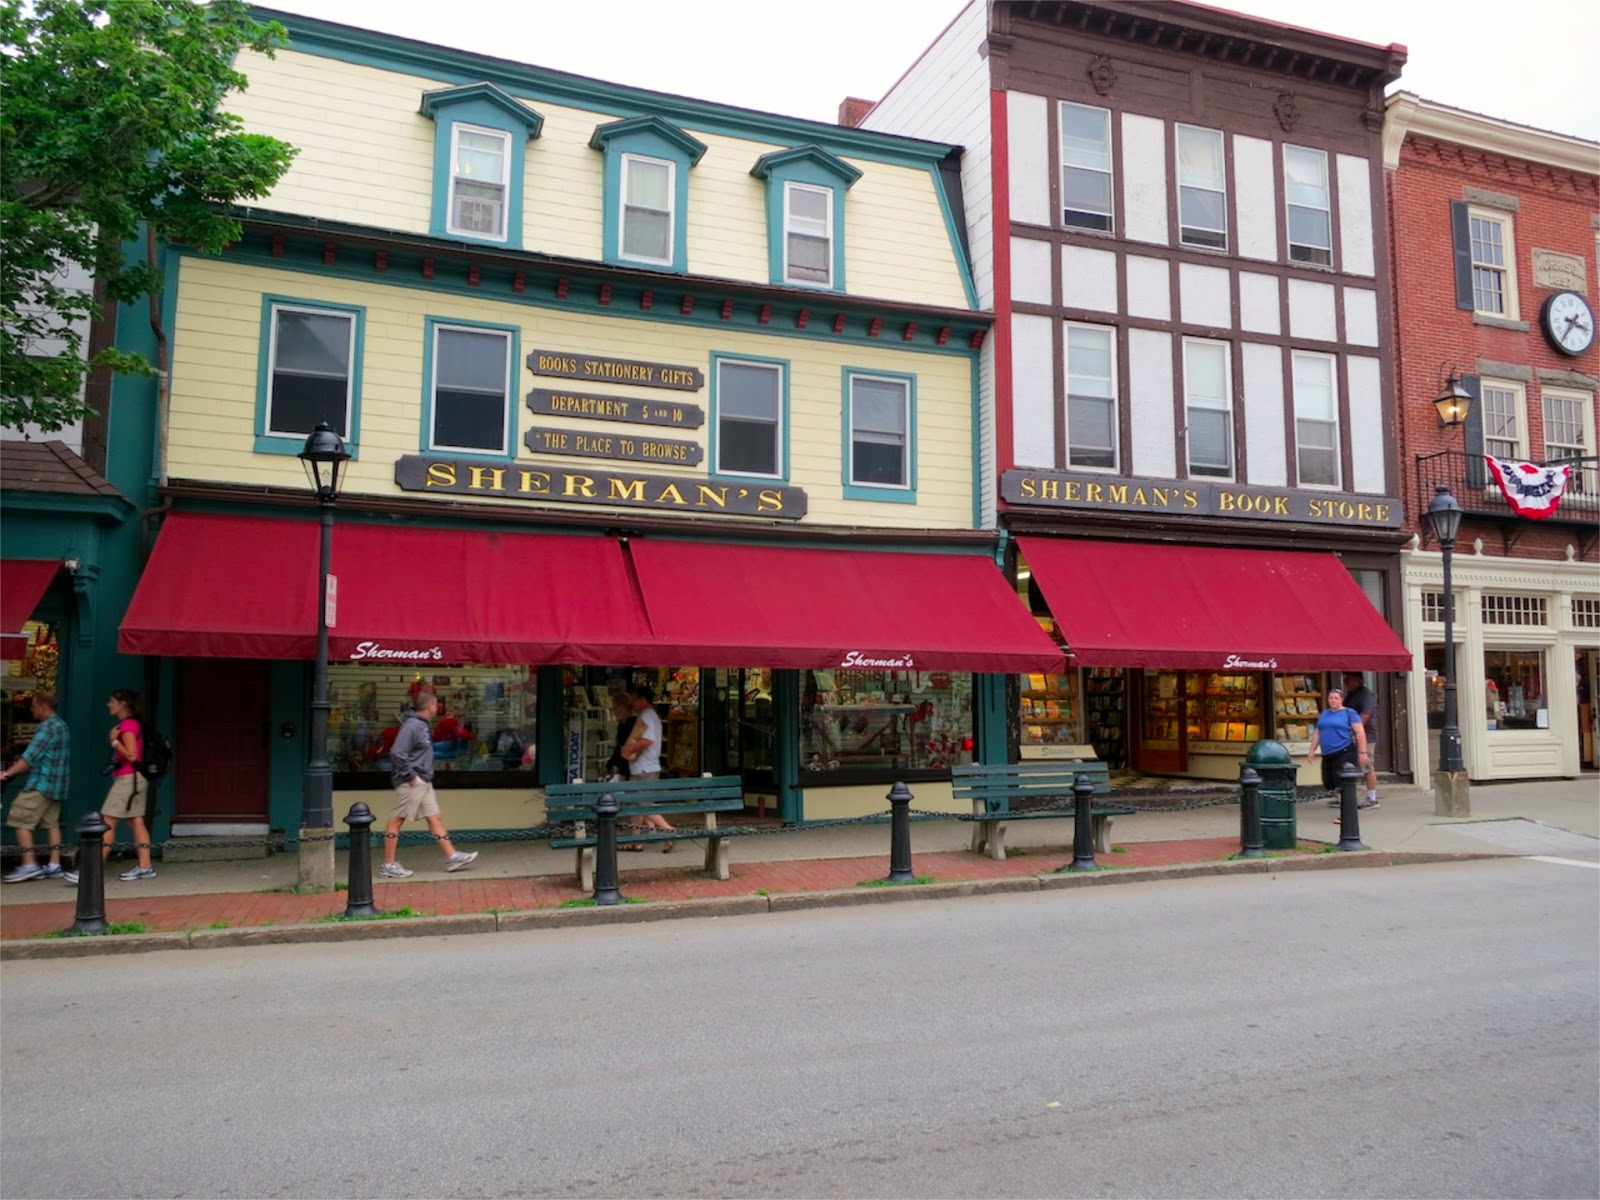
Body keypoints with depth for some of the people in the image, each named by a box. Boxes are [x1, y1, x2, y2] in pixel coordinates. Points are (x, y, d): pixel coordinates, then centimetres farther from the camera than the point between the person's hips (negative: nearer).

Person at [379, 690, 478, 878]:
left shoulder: (424, 725, 12)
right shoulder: (412, 725, -18)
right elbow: (396, 753, -25)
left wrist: (426, 773, 13)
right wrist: (410, 776, -19)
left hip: (423, 783, 10)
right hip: (411, 783, -10)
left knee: (434, 818, 10)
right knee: (396, 820, 0)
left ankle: (452, 857, 14)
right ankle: (389, 865, 8)